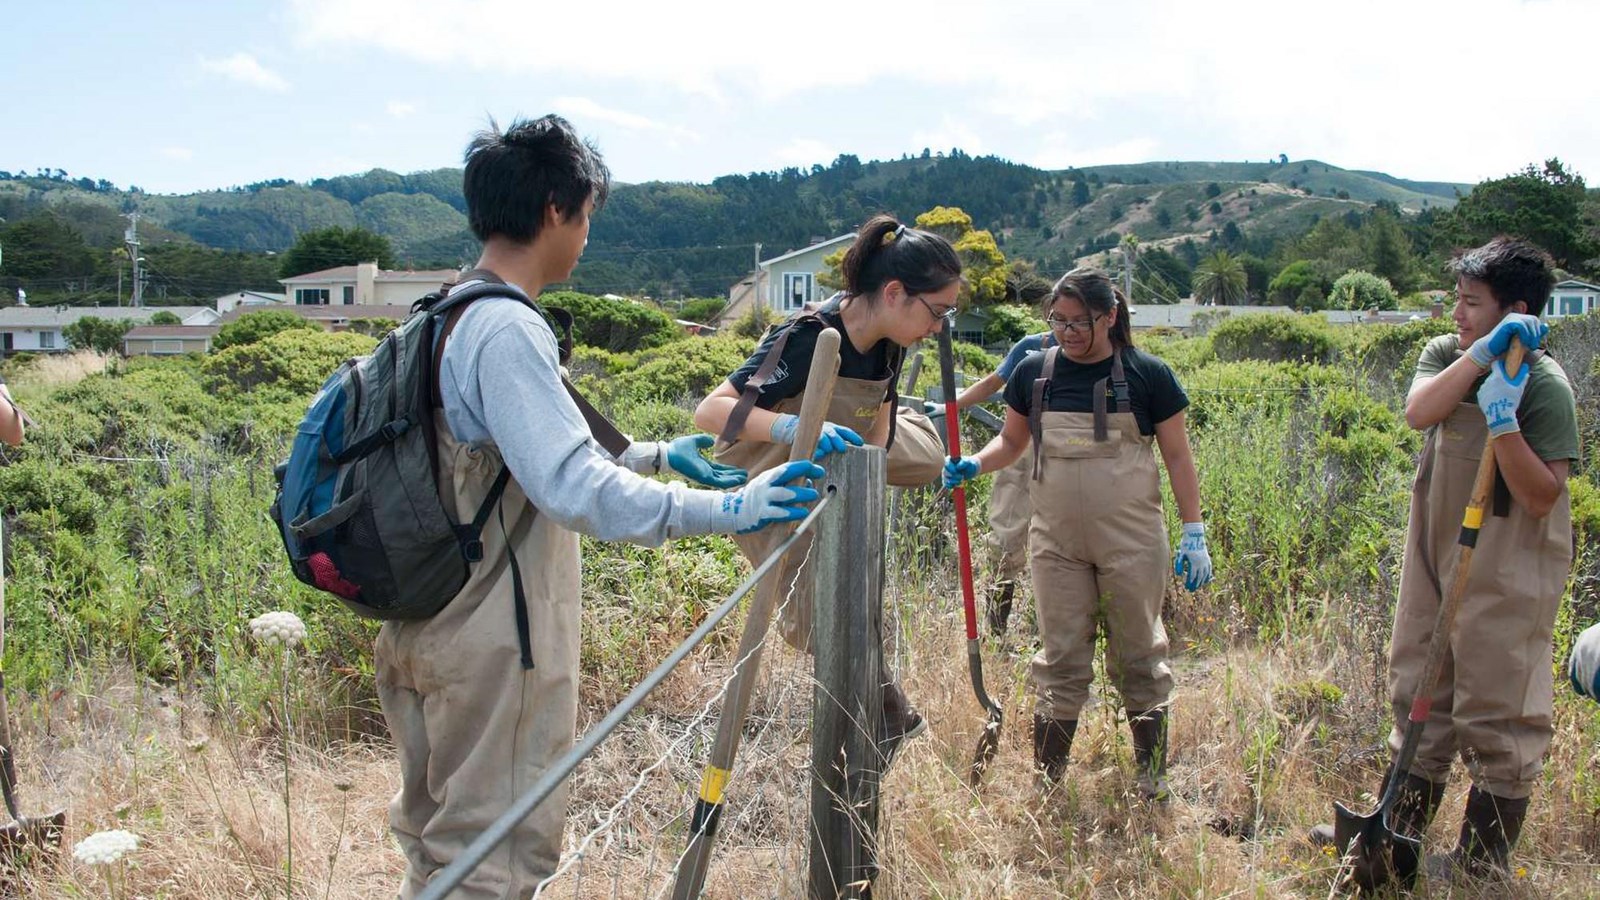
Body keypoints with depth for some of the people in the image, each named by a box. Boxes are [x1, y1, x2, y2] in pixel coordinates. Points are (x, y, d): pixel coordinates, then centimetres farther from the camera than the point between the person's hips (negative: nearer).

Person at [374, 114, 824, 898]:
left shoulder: (449, 321, 11)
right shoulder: (508, 331, -20)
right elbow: (575, 489, -28)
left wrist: (654, 454, 24)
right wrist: (727, 509, -26)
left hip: (425, 626, 10)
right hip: (492, 647, -10)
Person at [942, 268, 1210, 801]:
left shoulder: (1147, 375, -5)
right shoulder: (1034, 373, 1)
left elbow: (1177, 457, 1)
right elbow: (1012, 442, 13)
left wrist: (1194, 533, -2)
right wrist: (973, 466, -7)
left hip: (1131, 543, -2)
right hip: (1057, 542, 2)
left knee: (1138, 656, 9)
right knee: (1061, 660, 8)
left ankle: (1154, 779, 23)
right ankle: (1046, 780, 15)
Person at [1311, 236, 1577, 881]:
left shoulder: (1543, 384, -14)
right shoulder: (1446, 353, 4)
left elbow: (1543, 496, -21)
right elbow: (1418, 412, -18)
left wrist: (1502, 420, -30)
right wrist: (1482, 353, -25)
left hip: (1506, 569, -6)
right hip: (1436, 553, 7)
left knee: (1497, 708, 3)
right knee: (1420, 689, 16)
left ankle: (1482, 860, 17)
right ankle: (1399, 826, 30)